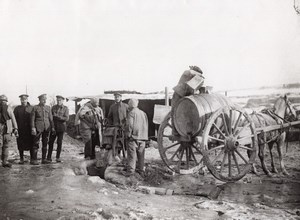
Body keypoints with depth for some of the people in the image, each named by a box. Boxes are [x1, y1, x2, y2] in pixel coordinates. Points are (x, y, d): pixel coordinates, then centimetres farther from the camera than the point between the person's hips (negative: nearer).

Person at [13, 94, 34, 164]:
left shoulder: (31, 108, 5)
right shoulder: (17, 109, 7)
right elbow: (14, 118, 4)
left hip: (29, 129, -1)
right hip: (20, 130, 1)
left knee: (31, 145, 1)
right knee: (21, 145, 5)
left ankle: (32, 158, 10)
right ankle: (21, 159, 14)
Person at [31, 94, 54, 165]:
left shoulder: (48, 107, 11)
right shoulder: (35, 107, 0)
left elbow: (50, 118, 12)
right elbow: (32, 118, -2)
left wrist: (52, 127, 7)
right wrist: (33, 128, -11)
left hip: (47, 128, 4)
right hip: (38, 128, -4)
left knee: (45, 144, 7)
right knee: (36, 144, -4)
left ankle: (44, 159, 14)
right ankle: (34, 159, 1)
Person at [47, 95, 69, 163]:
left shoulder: (65, 108, 0)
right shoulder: (53, 107, 7)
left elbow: (66, 118, -8)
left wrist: (57, 116, -16)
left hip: (61, 127, -2)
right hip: (53, 127, 2)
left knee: (59, 142, 1)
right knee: (51, 142, 0)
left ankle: (58, 157, 10)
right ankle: (49, 157, 8)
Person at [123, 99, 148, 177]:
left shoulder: (131, 113, -7)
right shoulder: (143, 113, 13)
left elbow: (129, 125, -16)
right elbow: (146, 126, 16)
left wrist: (127, 134, -6)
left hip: (133, 137, -6)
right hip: (143, 138, 6)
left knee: (132, 154, -4)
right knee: (140, 154, 11)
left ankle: (130, 170, -8)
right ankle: (140, 170, 16)